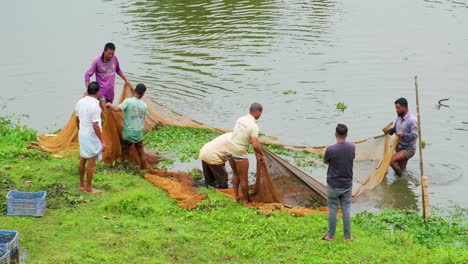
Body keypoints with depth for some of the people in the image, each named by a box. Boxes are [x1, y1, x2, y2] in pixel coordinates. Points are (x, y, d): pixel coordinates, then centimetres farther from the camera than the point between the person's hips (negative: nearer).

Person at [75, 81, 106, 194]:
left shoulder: (80, 102, 0)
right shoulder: (94, 105, -24)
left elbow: (77, 119, 13)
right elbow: (95, 126, -24)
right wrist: (102, 141, -18)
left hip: (82, 134, 8)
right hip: (91, 136, -8)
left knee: (82, 160, 19)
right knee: (91, 162, 2)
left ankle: (82, 183, 32)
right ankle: (88, 188, 10)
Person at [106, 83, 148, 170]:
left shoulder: (128, 101, -15)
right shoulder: (144, 105, -3)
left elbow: (117, 109, -27)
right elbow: (143, 118, 8)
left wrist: (110, 104, -8)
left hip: (127, 133, -2)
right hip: (139, 133, 2)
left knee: (124, 154, 14)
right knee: (141, 154, 17)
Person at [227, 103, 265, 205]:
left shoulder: (240, 119, 6)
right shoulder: (254, 126, -19)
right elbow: (255, 145, -27)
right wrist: (262, 154, -8)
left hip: (230, 148, 8)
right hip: (240, 153, -7)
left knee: (235, 174, 26)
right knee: (243, 178, 9)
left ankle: (235, 196, 34)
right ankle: (246, 200, 22)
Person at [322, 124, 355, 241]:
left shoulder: (330, 149, -19)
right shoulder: (352, 147, -7)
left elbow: (325, 162, 1)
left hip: (333, 185, -3)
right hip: (347, 185, 3)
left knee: (332, 210, 8)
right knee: (346, 210, 11)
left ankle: (330, 236, 18)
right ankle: (348, 236, 16)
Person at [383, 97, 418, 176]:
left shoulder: (412, 120, -20)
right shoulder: (399, 118, 5)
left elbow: (414, 135, -29)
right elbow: (395, 129, 20)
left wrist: (403, 135, -45)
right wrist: (389, 131, -3)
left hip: (408, 149, -8)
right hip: (399, 148, 8)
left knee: (391, 160, -25)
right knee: (401, 170, 15)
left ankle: (400, 176, -10)